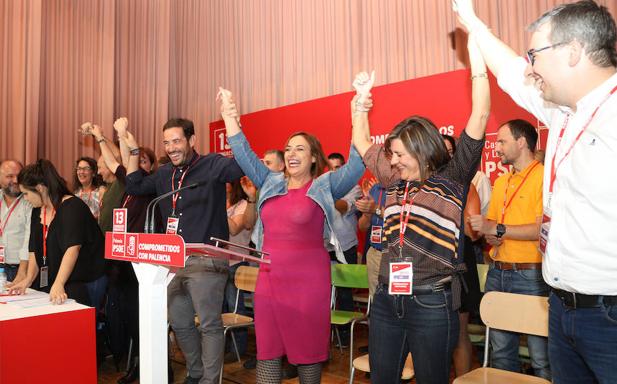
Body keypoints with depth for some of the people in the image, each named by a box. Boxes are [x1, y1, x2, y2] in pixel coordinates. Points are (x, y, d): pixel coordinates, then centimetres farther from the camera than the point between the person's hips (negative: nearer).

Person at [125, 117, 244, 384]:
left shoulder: (211, 165, -8)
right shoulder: (164, 174, 14)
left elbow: (242, 166, -25)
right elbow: (133, 187, 20)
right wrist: (134, 152, 12)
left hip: (206, 260, -8)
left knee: (209, 324, -2)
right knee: (180, 324, 18)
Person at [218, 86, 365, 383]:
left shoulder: (324, 186, -2)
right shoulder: (271, 183, 10)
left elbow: (356, 167, -14)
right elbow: (245, 156, 10)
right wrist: (229, 117, 2)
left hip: (308, 279, -4)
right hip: (269, 277, 4)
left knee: (307, 347, 8)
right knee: (267, 349, 10)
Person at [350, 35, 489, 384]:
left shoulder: (453, 179, -4)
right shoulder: (396, 183, 10)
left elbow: (480, 116, -11)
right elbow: (362, 144, 22)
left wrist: (476, 54, -12)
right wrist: (362, 98, 18)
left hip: (432, 303, -5)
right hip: (387, 300, 6)